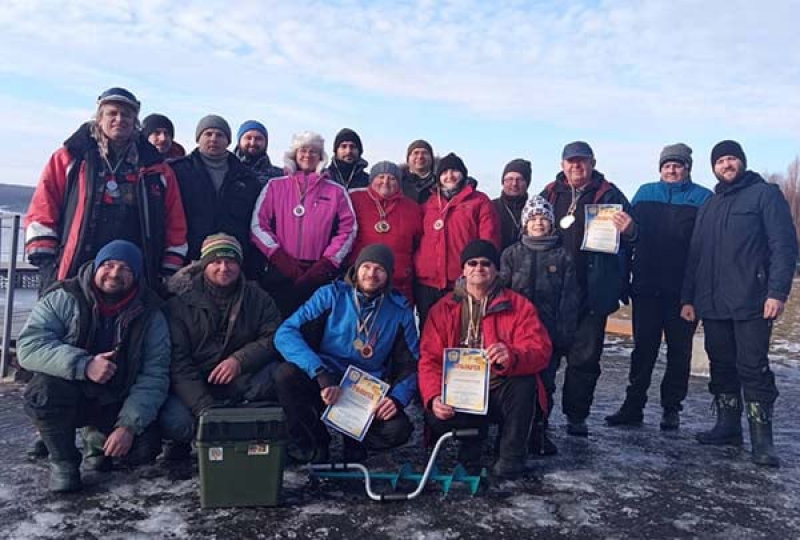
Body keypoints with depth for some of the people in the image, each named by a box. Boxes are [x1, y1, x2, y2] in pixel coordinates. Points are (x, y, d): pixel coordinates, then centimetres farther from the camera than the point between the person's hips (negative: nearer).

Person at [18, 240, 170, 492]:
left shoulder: (150, 315, -9)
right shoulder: (62, 299, -12)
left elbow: (154, 376, -12)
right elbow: (29, 344, -24)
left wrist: (129, 425, -23)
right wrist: (84, 365, -38)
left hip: (117, 402, 2)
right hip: (68, 396, -1)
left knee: (144, 449, -19)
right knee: (45, 388, -33)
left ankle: (97, 437, 17)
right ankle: (63, 461, -6)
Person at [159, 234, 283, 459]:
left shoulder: (256, 297, 4)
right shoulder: (181, 300, -4)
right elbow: (177, 361, -11)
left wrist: (239, 360, -25)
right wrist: (203, 407, -23)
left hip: (239, 381, 1)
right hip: (192, 384, -1)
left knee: (276, 372, -27)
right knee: (173, 422, -30)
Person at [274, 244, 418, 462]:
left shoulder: (399, 310, 0)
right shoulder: (332, 295, -7)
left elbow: (410, 364, 6)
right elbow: (285, 334, -18)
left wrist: (397, 398, -15)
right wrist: (321, 374, -32)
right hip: (323, 385, -1)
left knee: (398, 430, -27)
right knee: (288, 374, -30)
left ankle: (355, 442, 9)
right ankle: (314, 444, -4)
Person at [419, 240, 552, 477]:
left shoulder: (519, 305, -1)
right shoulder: (443, 309, 3)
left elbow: (541, 350, -14)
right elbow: (429, 358, -3)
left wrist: (512, 357, -37)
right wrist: (434, 396, -21)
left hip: (502, 392, 0)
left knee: (525, 383, -32)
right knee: (435, 418, -29)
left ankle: (511, 456, -10)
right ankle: (473, 447, 4)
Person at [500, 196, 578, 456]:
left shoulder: (563, 256, 5)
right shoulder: (511, 253, 7)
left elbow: (569, 298, 2)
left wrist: (564, 334, -6)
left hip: (550, 332, 0)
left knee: (545, 383, 2)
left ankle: (539, 432, 16)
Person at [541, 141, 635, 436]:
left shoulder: (609, 194, 3)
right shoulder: (550, 194, 10)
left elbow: (630, 231, 2)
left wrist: (629, 231, -22)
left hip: (592, 290, -2)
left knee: (585, 356, 4)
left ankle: (576, 416, 16)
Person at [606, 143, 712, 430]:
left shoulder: (703, 198, 2)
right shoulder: (645, 193, 11)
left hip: (683, 289, -2)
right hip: (647, 288, 2)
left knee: (679, 350, 7)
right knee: (643, 348, 7)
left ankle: (671, 409, 18)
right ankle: (633, 406, 14)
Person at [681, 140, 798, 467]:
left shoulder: (765, 194, 1)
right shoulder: (710, 205, 19)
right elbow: (695, 255, 17)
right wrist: (688, 298, 12)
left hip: (751, 303, -6)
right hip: (712, 304, 6)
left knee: (754, 369, -4)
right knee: (721, 366, 11)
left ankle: (762, 440, 4)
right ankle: (728, 427, 22)